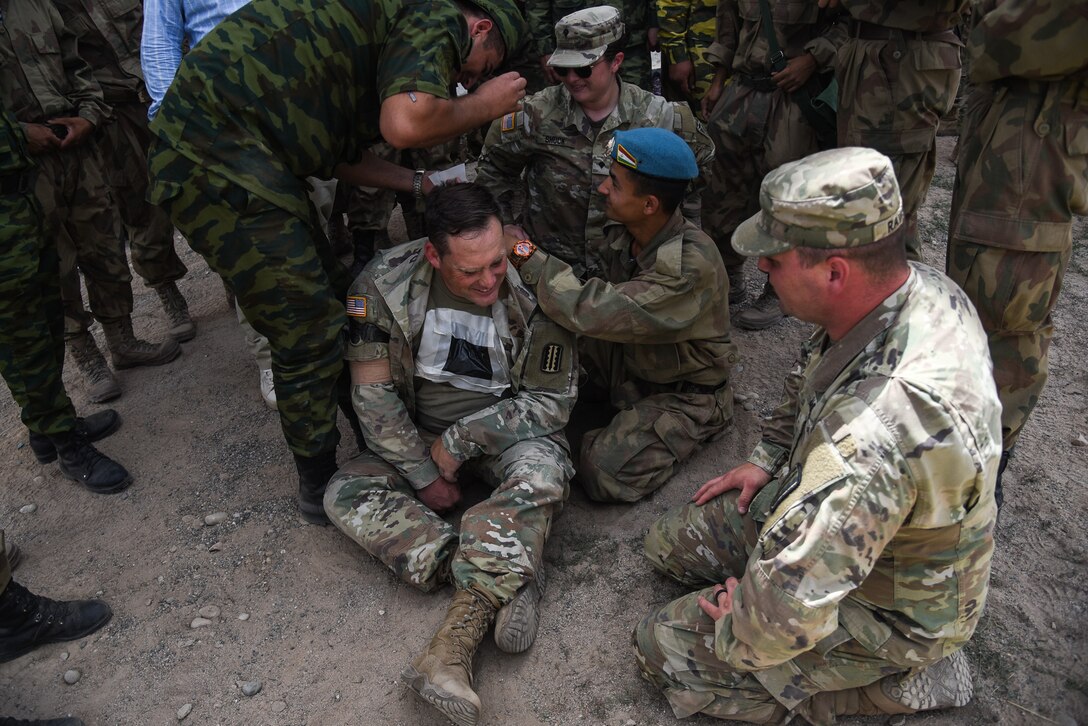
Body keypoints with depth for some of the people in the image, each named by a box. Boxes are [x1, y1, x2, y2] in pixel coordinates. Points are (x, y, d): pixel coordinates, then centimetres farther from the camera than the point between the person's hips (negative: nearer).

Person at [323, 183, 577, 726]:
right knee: (345, 495, -20)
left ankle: (451, 647, -41)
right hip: (418, 434, 3)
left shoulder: (535, 288, -21)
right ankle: (507, 583, -29)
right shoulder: (385, 284, -19)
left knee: (543, 472, -34)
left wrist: (460, 441, -19)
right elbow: (372, 392, -13)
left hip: (508, 429, -2)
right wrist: (424, 475, -14)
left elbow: (553, 400, -14)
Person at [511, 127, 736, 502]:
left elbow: (593, 312, -39)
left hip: (684, 393, -7)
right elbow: (605, 300, 6)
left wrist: (526, 254, -28)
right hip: (629, 359, 7)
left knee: (603, 476, -22)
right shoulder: (624, 232, -9)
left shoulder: (691, 266, -33)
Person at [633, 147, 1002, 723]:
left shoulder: (881, 422, -44)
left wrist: (734, 633, -19)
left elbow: (784, 611, -41)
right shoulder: (919, 285, -14)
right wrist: (767, 460, 9)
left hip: (887, 609, -8)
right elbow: (811, 383, 8)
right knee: (669, 544, 14)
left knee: (662, 648, -1)